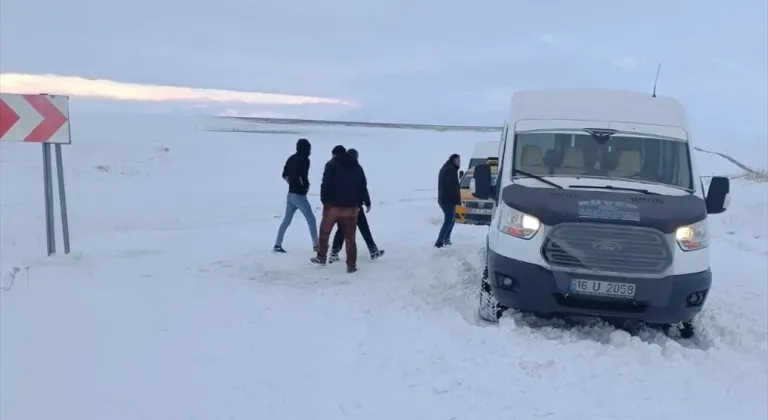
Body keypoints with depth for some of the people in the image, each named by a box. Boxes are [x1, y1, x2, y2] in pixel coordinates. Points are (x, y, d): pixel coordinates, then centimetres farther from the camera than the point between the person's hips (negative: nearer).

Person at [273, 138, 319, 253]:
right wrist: (306, 186, -5)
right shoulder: (305, 160, -14)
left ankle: (277, 245, 9)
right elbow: (302, 176, -23)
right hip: (299, 195, -8)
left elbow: (284, 175, 13)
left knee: (286, 220, 10)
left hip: (290, 194, 8)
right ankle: (316, 244, 7)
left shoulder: (291, 158, 10)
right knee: (311, 219, 4)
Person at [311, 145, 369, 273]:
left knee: (325, 232, 17)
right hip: (351, 207, 3)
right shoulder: (356, 166, 12)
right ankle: (351, 265, 5)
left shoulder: (331, 165, -2)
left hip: (333, 205, -3)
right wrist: (358, 203, 13)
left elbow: (325, 184, -11)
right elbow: (363, 187, 11)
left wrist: (324, 200, -3)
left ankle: (321, 258, 25)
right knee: (350, 237, 6)